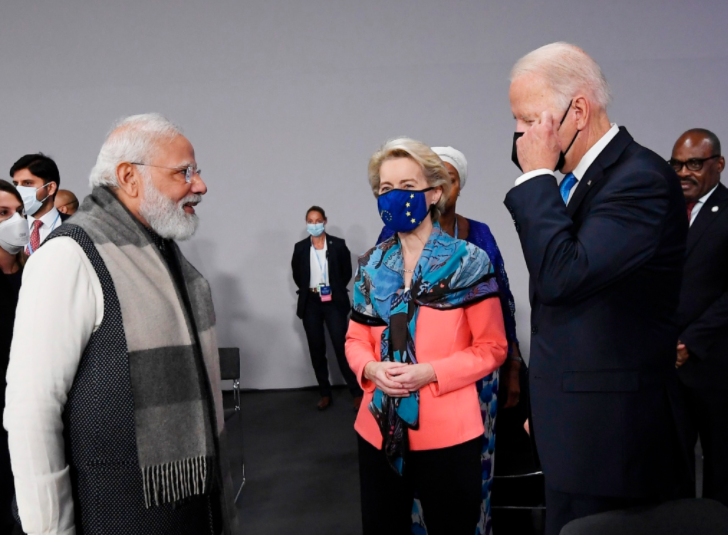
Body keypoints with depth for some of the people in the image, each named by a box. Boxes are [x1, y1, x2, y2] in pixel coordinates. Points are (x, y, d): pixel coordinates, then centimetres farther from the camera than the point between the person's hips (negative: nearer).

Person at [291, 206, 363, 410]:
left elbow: (347, 271, 5)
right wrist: (307, 290, 8)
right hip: (311, 303, 3)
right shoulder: (300, 248, 2)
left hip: (333, 302, -3)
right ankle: (325, 394, 17)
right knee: (316, 349, 7)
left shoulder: (338, 245, -3)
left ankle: (357, 392, 1)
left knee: (342, 347, -7)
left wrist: (336, 291, 2)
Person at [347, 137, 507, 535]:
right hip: (380, 429, 4)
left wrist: (429, 373, -19)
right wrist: (372, 370, -11)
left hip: (447, 430, -3)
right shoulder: (372, 266, 6)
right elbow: (356, 340, 11)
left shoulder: (467, 261, -6)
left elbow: (492, 348, -7)